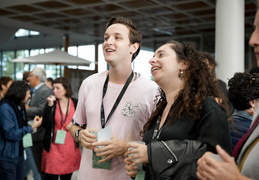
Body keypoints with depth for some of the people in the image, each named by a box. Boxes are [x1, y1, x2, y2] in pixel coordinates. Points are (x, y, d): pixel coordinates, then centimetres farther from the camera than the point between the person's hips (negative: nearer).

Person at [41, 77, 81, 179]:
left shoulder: (76, 103, 1)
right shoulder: (51, 103, 0)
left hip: (71, 147, 1)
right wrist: (50, 106, -18)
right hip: (54, 147, -1)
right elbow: (45, 124, -11)